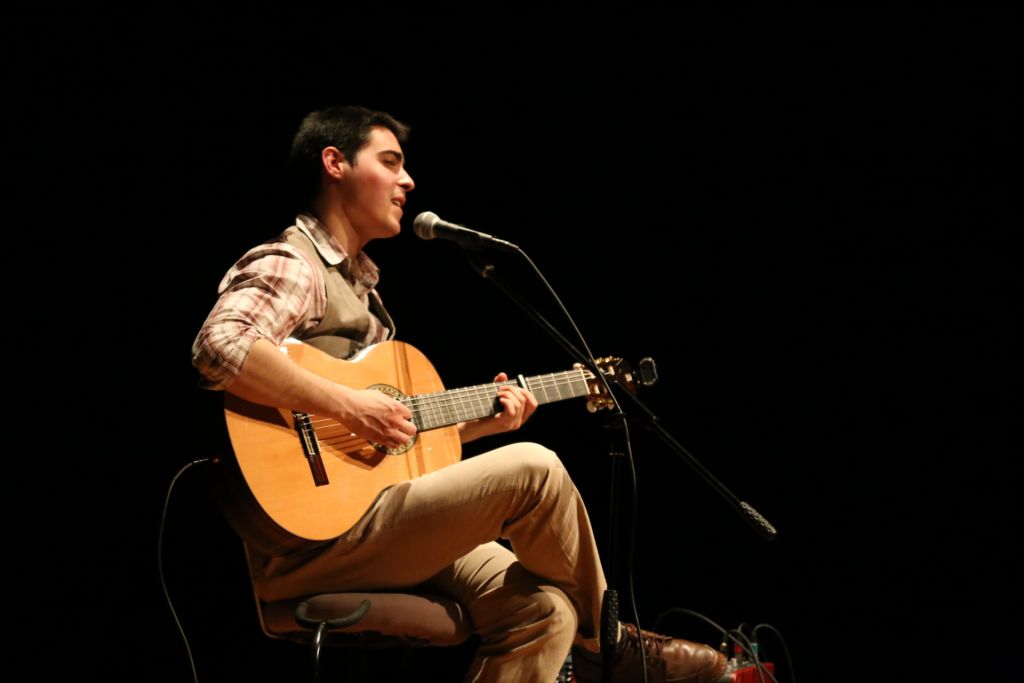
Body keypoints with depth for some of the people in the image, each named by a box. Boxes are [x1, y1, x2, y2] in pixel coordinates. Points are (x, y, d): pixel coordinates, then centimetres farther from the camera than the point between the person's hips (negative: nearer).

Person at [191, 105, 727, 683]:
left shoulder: (359, 283, 24)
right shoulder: (290, 266, -6)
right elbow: (220, 345, -28)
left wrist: (482, 422, 13)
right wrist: (347, 405, -25)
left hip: (367, 520, 9)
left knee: (542, 608, -11)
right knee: (533, 470, -16)